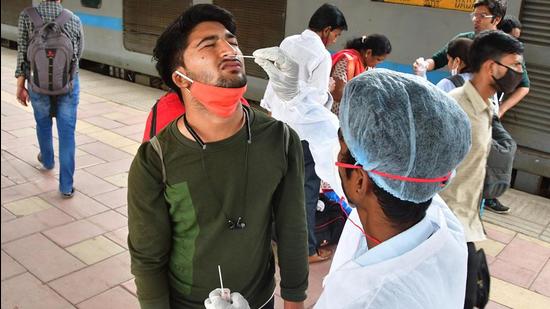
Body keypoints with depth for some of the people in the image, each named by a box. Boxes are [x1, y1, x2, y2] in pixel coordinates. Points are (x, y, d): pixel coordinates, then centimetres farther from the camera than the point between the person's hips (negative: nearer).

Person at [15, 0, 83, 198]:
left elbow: (22, 53, -6)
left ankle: (47, 160, 50)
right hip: (68, 85, -1)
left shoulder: (27, 16, -9)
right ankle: (66, 186, 4)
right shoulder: (74, 20, -6)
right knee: (67, 133, 3)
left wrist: (20, 85, 2)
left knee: (43, 123, 26)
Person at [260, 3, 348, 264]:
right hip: (305, 129, -7)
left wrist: (269, 107, 20)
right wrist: (329, 91, 3)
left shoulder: (287, 43, 3)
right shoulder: (321, 55, -16)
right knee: (307, 189, 4)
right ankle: (307, 248, 14)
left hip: (281, 123, 7)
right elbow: (316, 98, -17)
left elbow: (274, 79, 10)